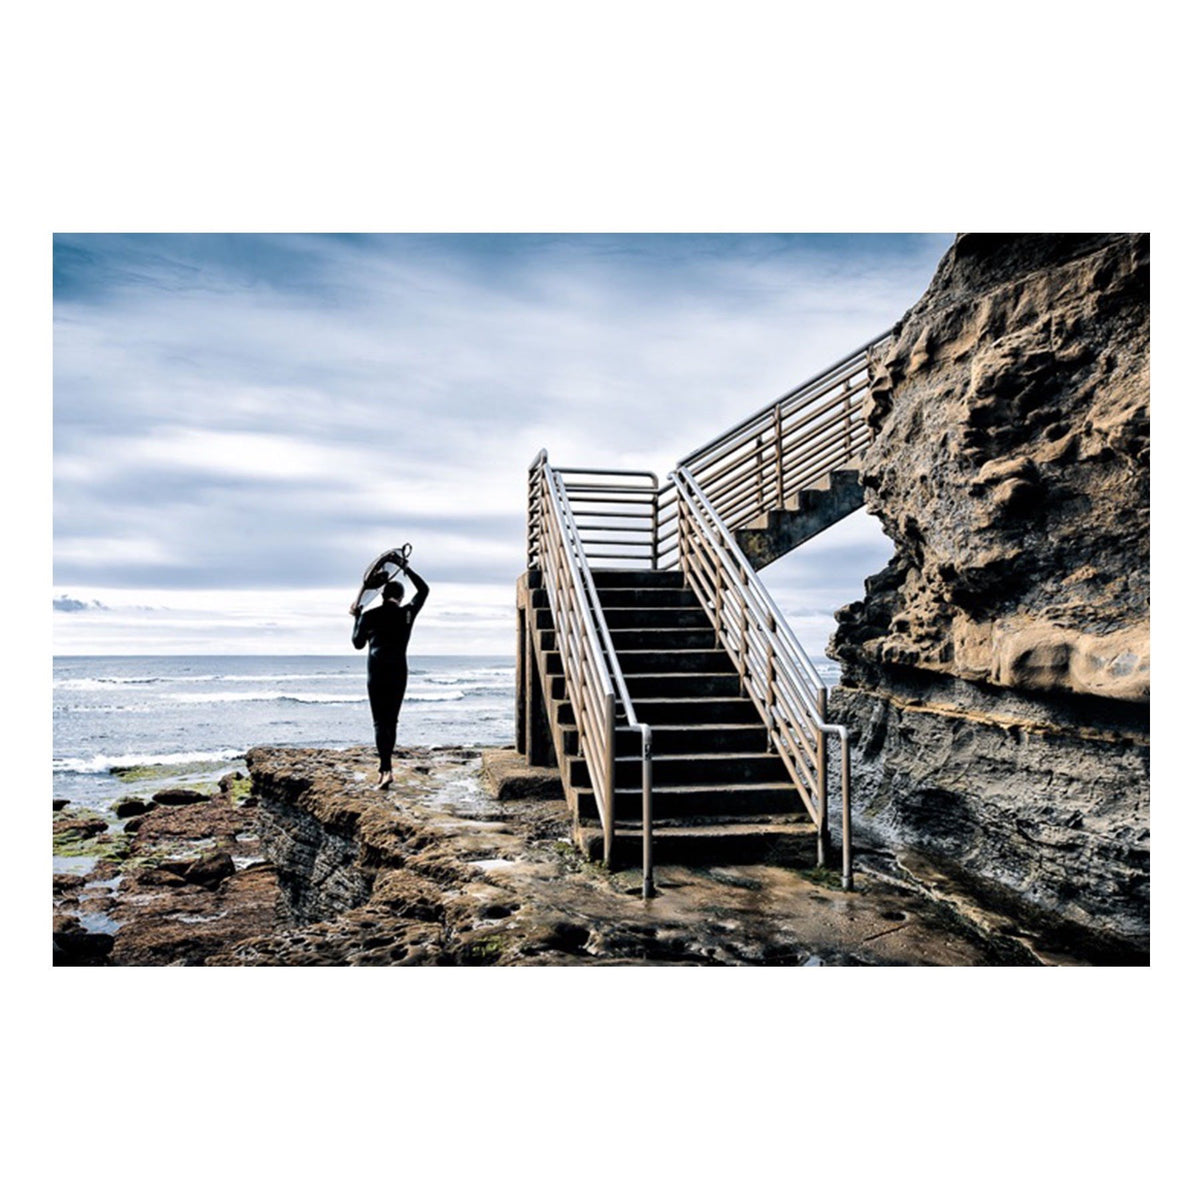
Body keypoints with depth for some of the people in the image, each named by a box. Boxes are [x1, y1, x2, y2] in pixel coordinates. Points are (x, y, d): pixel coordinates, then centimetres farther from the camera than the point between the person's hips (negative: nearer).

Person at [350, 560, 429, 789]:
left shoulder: (369, 616, -3)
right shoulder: (407, 614, 1)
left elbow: (358, 643, 11)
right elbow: (424, 589, 17)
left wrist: (357, 618, 21)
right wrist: (407, 569, 23)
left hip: (377, 672, -2)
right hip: (399, 671, 2)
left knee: (380, 722, -4)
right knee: (391, 721, 13)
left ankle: (386, 770, -19)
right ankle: (384, 769, 18)